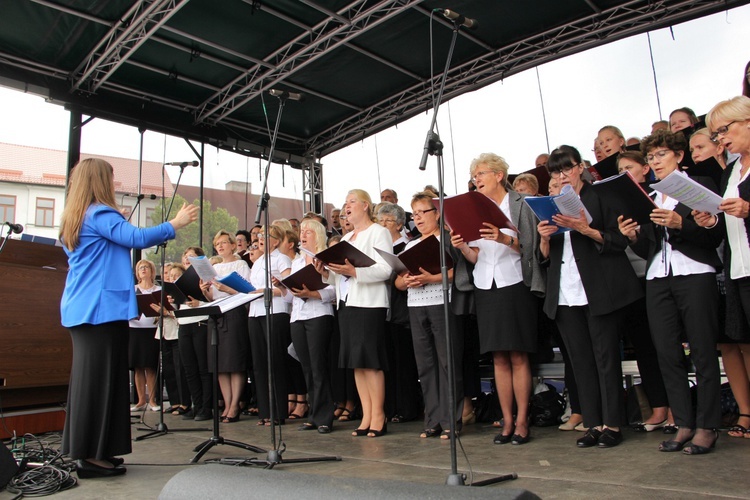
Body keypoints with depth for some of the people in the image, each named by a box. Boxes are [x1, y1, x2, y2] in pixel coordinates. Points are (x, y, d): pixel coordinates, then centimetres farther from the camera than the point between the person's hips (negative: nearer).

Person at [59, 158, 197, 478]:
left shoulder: (74, 219, 18)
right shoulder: (100, 214, -11)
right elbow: (136, 237, -22)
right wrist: (175, 223, -12)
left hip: (80, 308, 10)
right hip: (101, 308, -10)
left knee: (88, 377, 13)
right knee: (100, 378, -6)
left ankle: (85, 450, 20)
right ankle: (92, 455, -2)